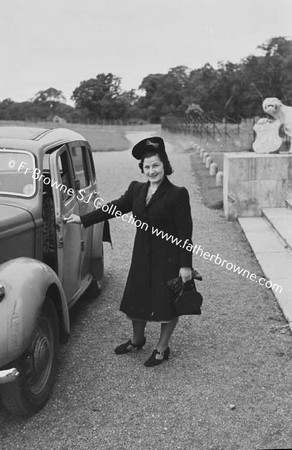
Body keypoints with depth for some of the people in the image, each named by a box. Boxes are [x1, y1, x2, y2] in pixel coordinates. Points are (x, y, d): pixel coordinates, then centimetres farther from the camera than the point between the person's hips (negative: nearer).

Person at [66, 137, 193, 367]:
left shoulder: (178, 194, -14)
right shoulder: (136, 189, 3)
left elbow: (185, 233, -14)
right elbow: (114, 208, 10)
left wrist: (185, 265, -15)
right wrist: (83, 219, 9)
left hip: (168, 259, -5)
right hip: (142, 256, 6)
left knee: (167, 303, 8)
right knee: (136, 299, 16)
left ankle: (162, 347, 29)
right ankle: (137, 339, 41)